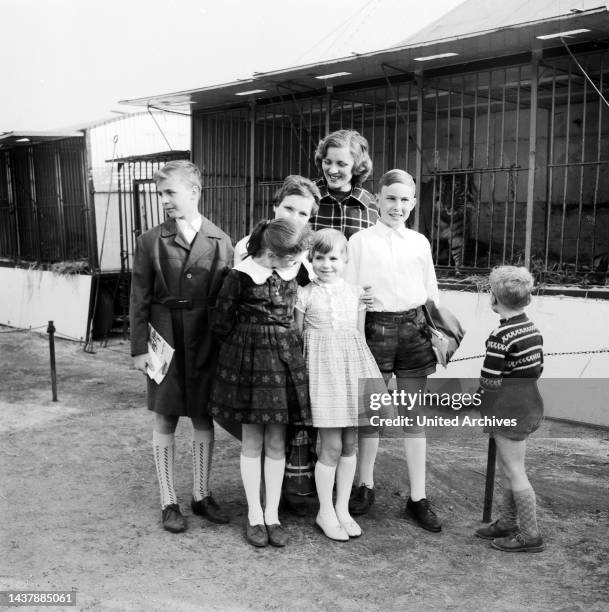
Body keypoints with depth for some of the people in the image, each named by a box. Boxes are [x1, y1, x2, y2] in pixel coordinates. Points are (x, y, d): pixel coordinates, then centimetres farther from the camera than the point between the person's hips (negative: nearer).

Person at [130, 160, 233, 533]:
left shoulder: (220, 241, 0)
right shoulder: (151, 241, -2)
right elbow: (140, 299, -2)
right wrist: (139, 347, -7)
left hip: (207, 341, 1)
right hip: (165, 339, -1)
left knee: (204, 417, 11)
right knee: (165, 419, 7)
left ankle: (202, 495, 28)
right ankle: (169, 502, 22)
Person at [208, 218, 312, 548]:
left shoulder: (293, 270, 1)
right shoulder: (240, 275, -12)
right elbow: (220, 322, -4)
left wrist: (282, 345, 9)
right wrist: (246, 344, 3)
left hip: (285, 359, 4)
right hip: (247, 360, -4)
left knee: (276, 441, 7)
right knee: (251, 441, 6)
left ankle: (272, 515, 18)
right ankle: (254, 516, 18)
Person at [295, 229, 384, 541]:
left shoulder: (356, 293, 8)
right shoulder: (305, 294, -1)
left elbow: (360, 334, 14)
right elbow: (297, 337, 3)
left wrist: (365, 371, 12)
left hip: (353, 366, 4)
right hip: (323, 366, -4)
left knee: (349, 445, 10)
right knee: (332, 447, -1)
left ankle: (343, 509, 25)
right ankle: (325, 512, 17)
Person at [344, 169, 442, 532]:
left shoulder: (420, 242, 9)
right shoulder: (360, 241, 1)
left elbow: (432, 292, 14)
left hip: (413, 328, 2)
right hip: (376, 326, -2)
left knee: (414, 416, 6)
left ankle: (418, 498, 16)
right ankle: (366, 487, 26)